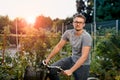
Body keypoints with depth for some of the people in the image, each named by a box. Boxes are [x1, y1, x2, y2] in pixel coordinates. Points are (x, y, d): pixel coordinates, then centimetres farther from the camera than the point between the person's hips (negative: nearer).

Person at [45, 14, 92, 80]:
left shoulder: (86, 37, -25)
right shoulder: (68, 33, -8)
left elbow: (84, 57, -30)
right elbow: (58, 46, 1)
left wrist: (70, 70, -36)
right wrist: (48, 58, -1)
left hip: (82, 65, -5)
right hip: (72, 59, 5)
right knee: (51, 70, -8)